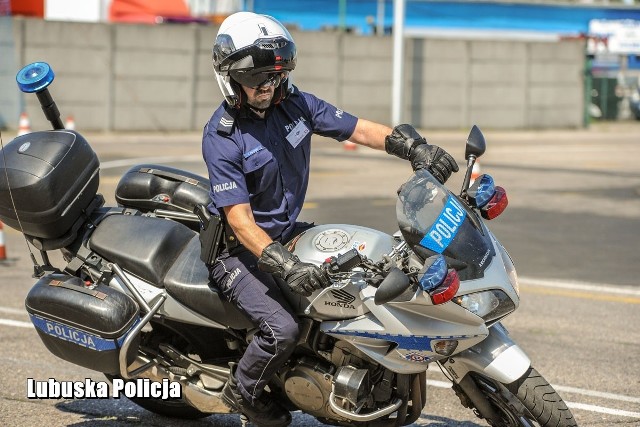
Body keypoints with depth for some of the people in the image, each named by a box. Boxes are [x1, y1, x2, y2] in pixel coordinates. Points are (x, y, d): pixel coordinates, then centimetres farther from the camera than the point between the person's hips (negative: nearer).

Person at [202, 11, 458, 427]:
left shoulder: (295, 104, -4)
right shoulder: (221, 138, -22)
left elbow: (360, 129, -6)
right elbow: (240, 220, -26)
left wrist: (415, 147, -23)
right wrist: (286, 266, -38)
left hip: (288, 232, 7)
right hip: (238, 250, -7)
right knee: (282, 329, -26)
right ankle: (242, 392, 4)